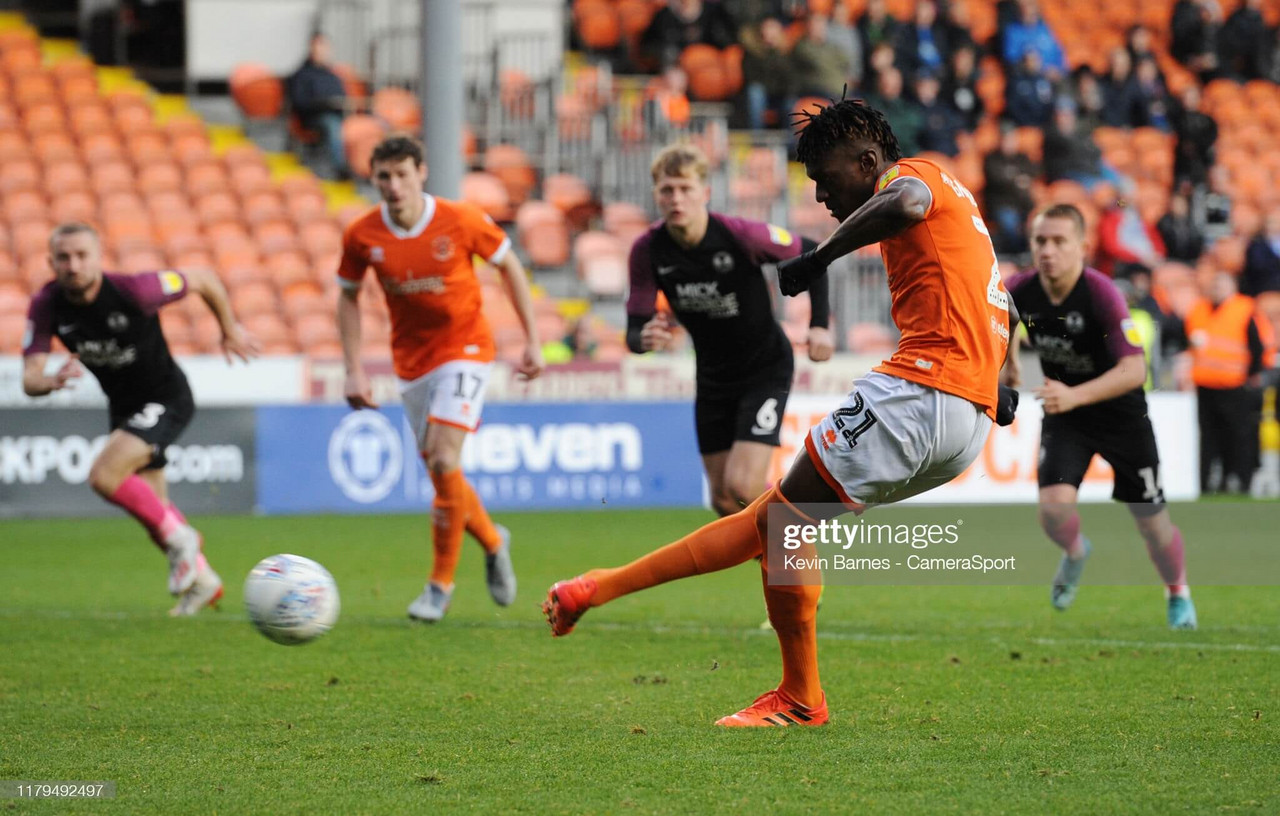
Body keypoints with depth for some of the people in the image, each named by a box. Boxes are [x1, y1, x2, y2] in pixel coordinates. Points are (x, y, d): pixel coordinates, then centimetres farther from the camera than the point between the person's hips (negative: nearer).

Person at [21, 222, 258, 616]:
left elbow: (205, 281, -13)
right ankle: (202, 582, 40)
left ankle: (179, 537, -5)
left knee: (104, 475, -26)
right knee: (153, 509, 16)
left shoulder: (133, 290, -28)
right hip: (123, 407, 6)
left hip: (166, 399, -6)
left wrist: (230, 329, 2)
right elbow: (29, 380, -20)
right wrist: (53, 380, -43)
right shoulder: (46, 305, -16)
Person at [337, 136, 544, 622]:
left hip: (465, 348, -4)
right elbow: (349, 296, 7)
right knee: (439, 470, 8)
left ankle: (441, 583, -6)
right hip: (411, 359, 4)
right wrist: (354, 370, 0)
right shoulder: (362, 236, -9)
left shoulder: (461, 222, -16)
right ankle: (493, 542, 37)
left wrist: (532, 341, 0)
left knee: (443, 460, -18)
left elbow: (509, 267, -1)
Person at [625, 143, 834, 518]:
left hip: (766, 370, -5)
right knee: (724, 501, 7)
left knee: (743, 486, -19)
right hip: (713, 378, 5)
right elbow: (635, 328, -11)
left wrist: (819, 325, -17)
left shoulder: (740, 235, -24)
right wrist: (644, 338, -36)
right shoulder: (647, 251, -14)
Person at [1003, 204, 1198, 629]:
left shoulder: (1102, 294, -29)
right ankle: (1075, 553, 18)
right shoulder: (1019, 291, -16)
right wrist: (1008, 367, 1)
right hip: (1063, 412, 3)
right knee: (1054, 506, -20)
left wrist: (1074, 396, -43)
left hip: (1120, 412, -2)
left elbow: (1134, 370, -33)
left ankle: (1178, 595, 36)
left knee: (1152, 521, 6)